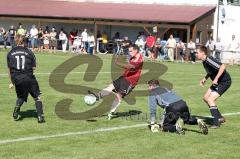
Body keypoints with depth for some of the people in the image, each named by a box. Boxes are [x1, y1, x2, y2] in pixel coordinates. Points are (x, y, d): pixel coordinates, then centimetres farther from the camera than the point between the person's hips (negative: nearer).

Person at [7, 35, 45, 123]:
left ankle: (16, 113, 9)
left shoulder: (10, 53, 7)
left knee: (21, 97, 25)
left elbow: (10, 69, 10)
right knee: (37, 96, 10)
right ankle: (40, 116, 5)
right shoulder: (29, 52, 1)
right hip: (28, 77, -2)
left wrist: (11, 82, 17)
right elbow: (33, 67, 2)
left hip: (16, 78, 2)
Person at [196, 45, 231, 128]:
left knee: (210, 99, -16)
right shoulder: (204, 62, 6)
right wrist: (205, 79, 11)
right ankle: (220, 118, 20)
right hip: (218, 82, 10)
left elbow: (222, 66, -35)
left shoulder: (209, 60, -25)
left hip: (224, 82, -10)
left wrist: (216, 79, -33)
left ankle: (216, 123, -12)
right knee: (206, 98, 12)